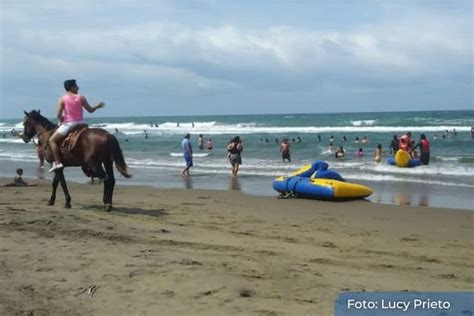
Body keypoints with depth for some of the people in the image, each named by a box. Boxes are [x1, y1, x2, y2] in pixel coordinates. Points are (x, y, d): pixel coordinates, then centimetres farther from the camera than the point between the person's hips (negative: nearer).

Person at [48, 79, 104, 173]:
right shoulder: (81, 98, 1)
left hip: (68, 124, -3)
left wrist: (62, 121, 10)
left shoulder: (62, 99, -4)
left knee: (52, 140, 6)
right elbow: (90, 110, 6)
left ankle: (57, 162, -8)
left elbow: (58, 115, -10)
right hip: (80, 124, 3)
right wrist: (98, 106, 24)